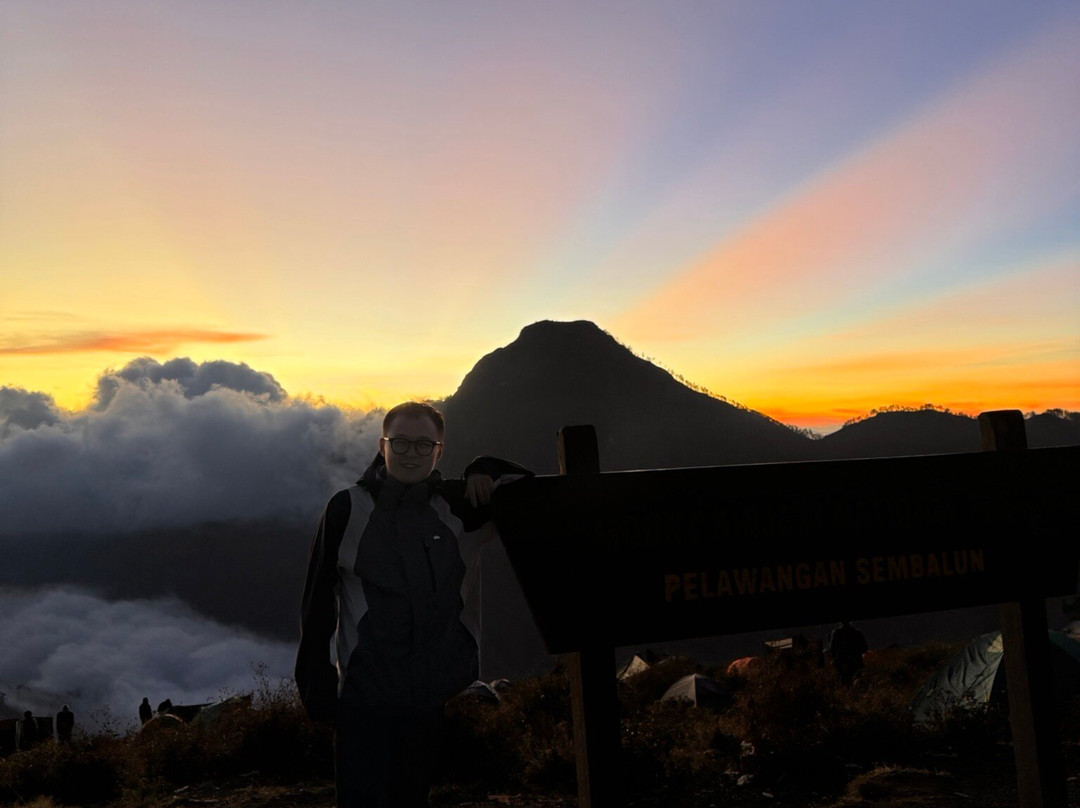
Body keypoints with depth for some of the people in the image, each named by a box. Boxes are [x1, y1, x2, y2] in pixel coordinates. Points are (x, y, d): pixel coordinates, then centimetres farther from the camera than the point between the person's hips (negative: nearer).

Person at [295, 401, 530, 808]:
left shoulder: (460, 505, 1)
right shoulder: (348, 508, -3)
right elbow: (318, 599, 1)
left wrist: (485, 470, -5)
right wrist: (314, 680, 0)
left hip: (443, 698, 3)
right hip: (365, 697, -3)